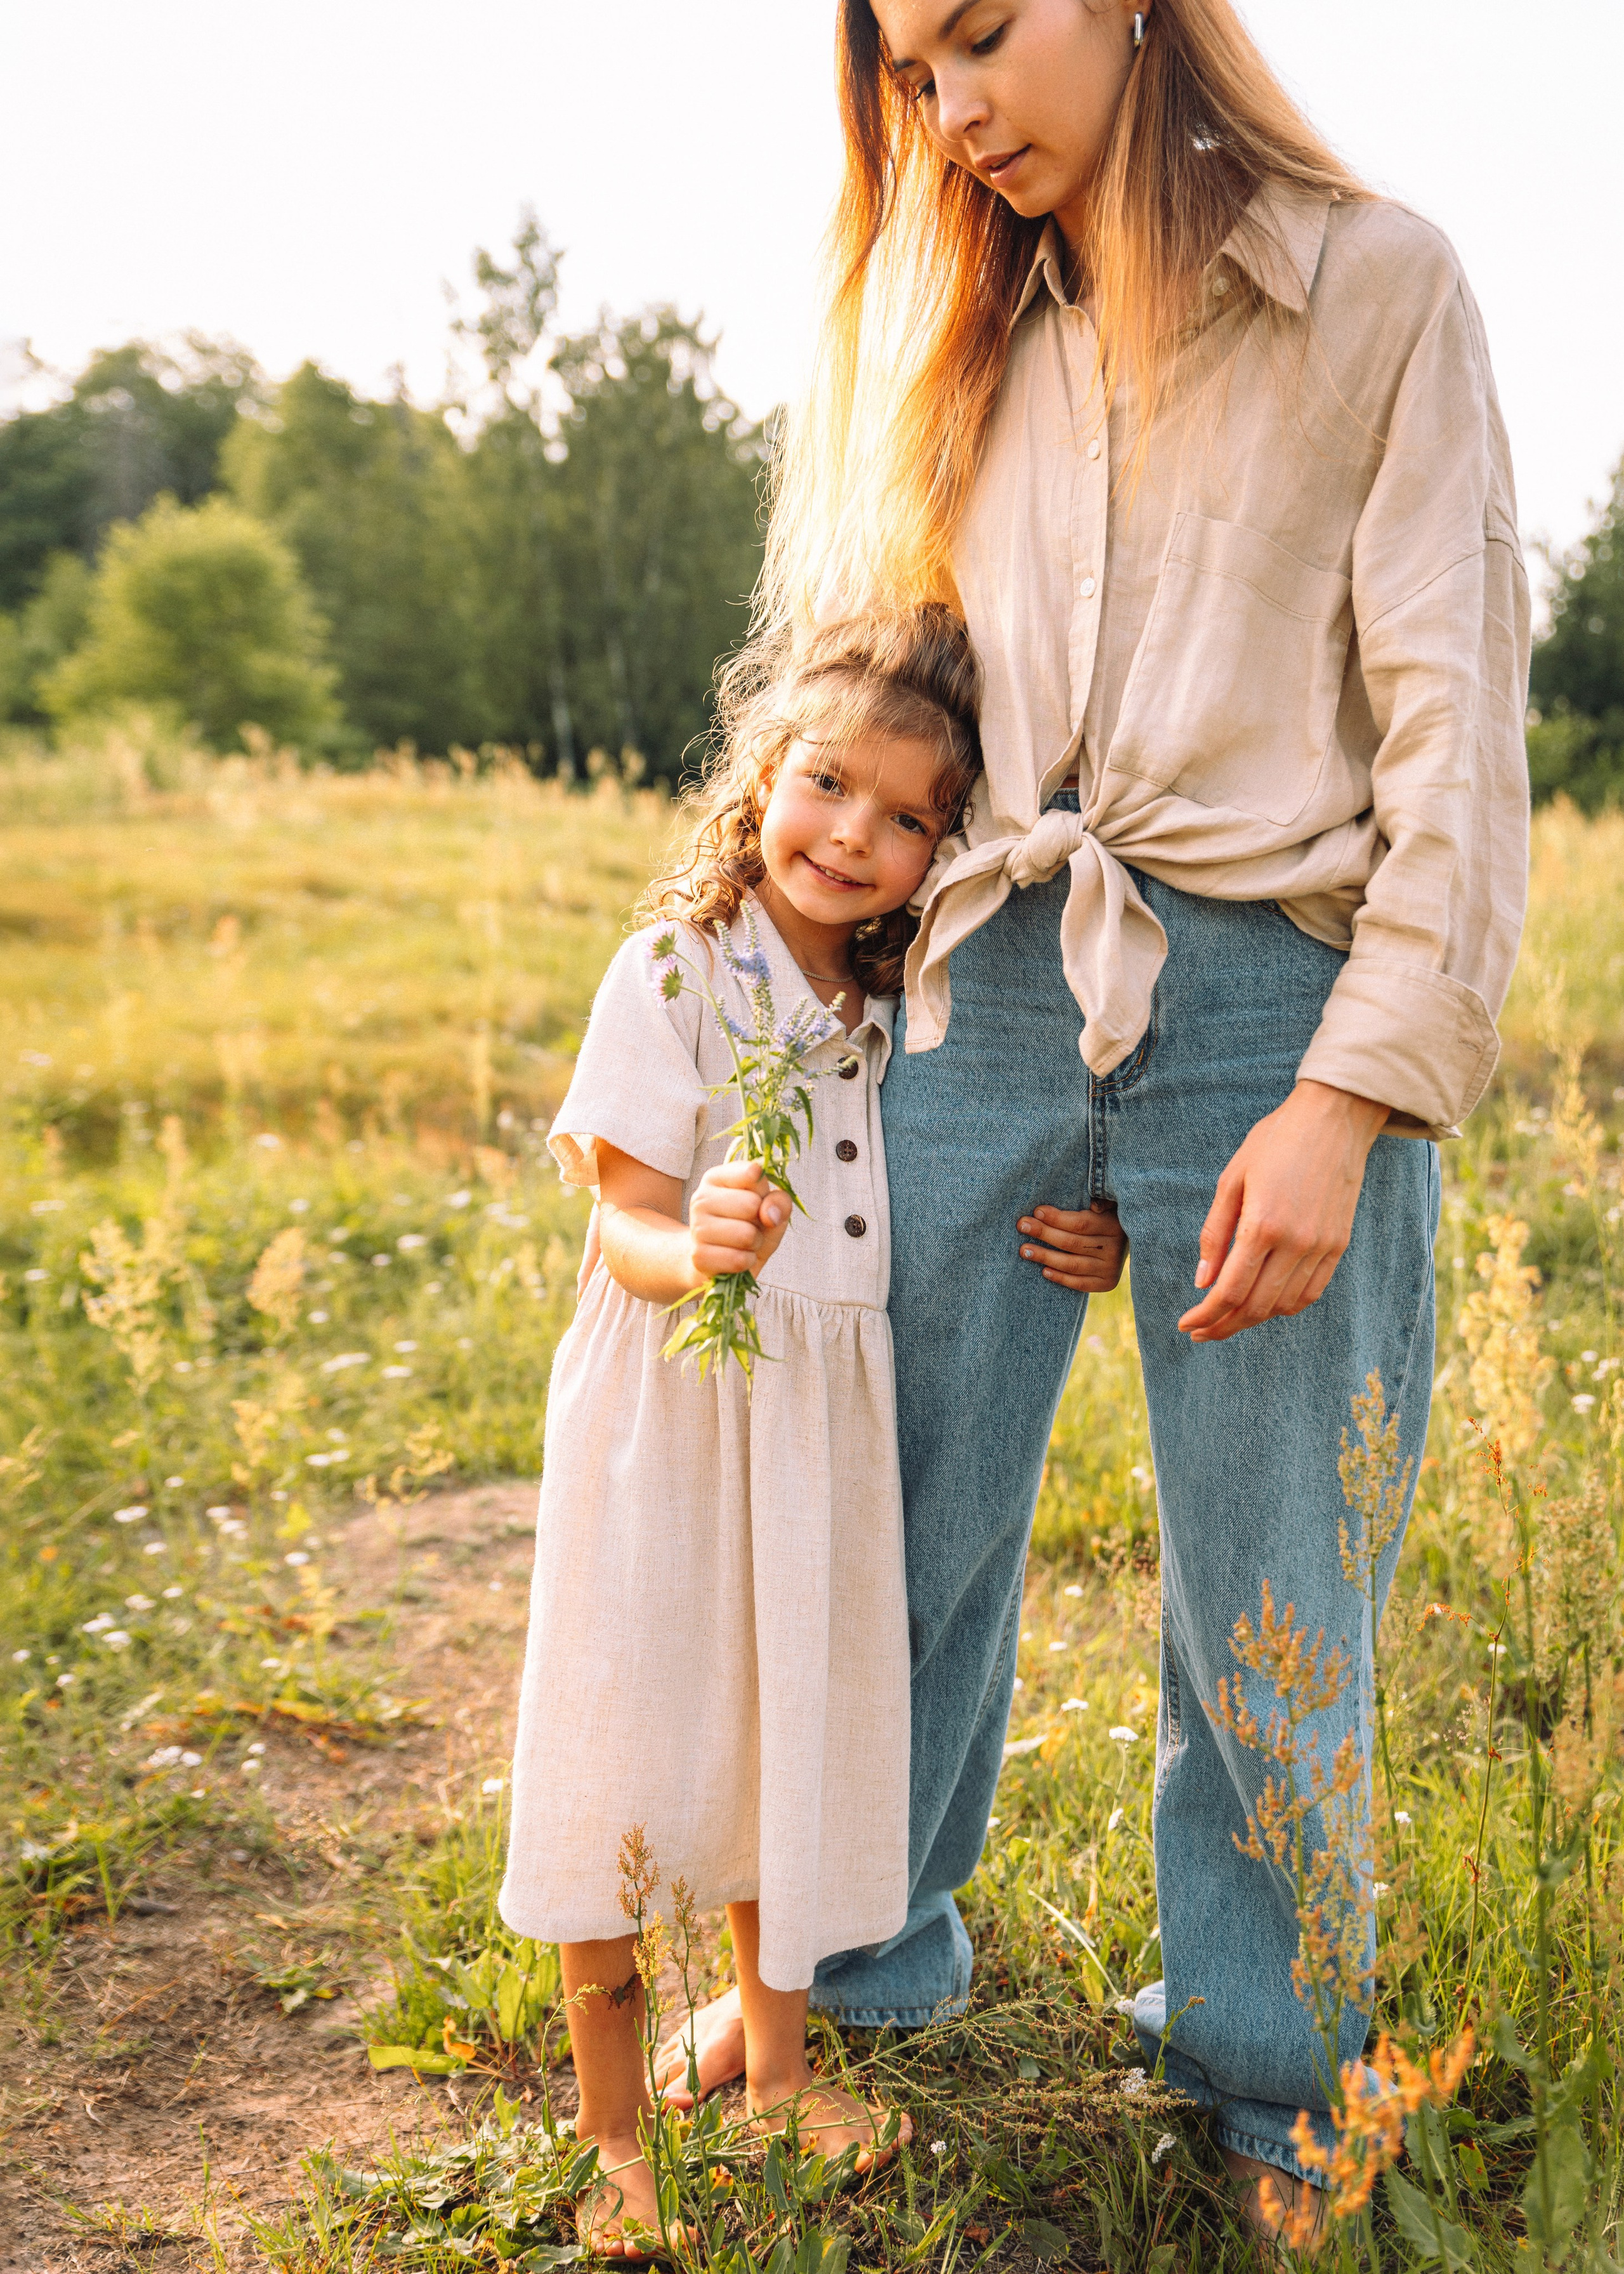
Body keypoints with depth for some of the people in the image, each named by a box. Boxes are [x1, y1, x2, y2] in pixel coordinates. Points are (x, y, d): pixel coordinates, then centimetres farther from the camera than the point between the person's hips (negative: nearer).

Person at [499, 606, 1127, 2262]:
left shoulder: (895, 1001, 6)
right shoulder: (676, 972, -12)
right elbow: (627, 1227, -16)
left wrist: (1066, 1247, 1)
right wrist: (695, 1250, -38)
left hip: (824, 1424, 6)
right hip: (670, 1420, -5)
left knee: (788, 1740, 17)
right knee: (631, 1756, 1)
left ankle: (777, 2064, 37)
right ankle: (613, 2135, 21)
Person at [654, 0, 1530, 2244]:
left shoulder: (1377, 288, 0)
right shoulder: (951, 340, 15)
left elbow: (1456, 731, -6)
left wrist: (1346, 1101, -14)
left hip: (1271, 1002, -3)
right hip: (990, 995, 4)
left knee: (1270, 1601, 6)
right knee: (909, 1532, 11)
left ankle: (1258, 2070, 28)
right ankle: (860, 1966, 34)